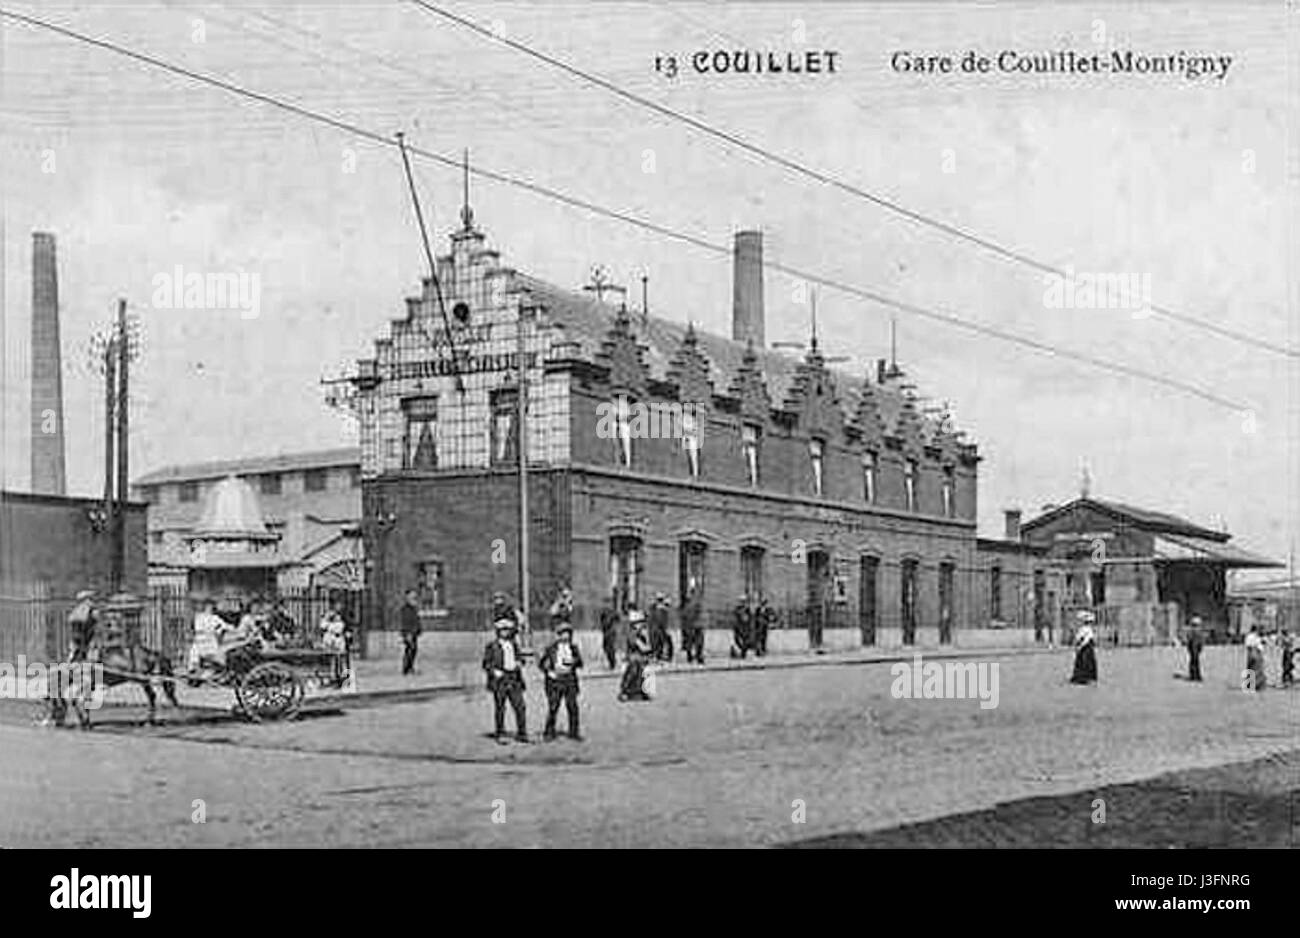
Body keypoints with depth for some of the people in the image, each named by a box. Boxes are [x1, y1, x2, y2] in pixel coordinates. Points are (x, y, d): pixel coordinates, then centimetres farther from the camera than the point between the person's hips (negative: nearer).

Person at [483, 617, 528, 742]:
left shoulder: (514, 644, 15)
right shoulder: (492, 646, -1)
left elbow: (519, 657, 25)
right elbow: (486, 663, -1)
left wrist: (519, 663, 2)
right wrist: (494, 671, -17)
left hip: (514, 680, 4)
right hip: (499, 680, -4)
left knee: (520, 707, -2)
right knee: (500, 709, 0)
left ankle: (521, 734, 6)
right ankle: (500, 735, 10)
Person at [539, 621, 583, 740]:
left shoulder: (573, 648, 10)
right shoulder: (551, 648, 3)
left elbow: (580, 663, 2)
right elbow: (541, 664, 6)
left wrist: (574, 661, -18)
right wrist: (549, 672, -7)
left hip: (570, 680, 2)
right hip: (555, 680, -2)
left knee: (573, 707, -1)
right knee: (553, 707, -3)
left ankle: (574, 732, 8)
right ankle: (549, 732, 7)